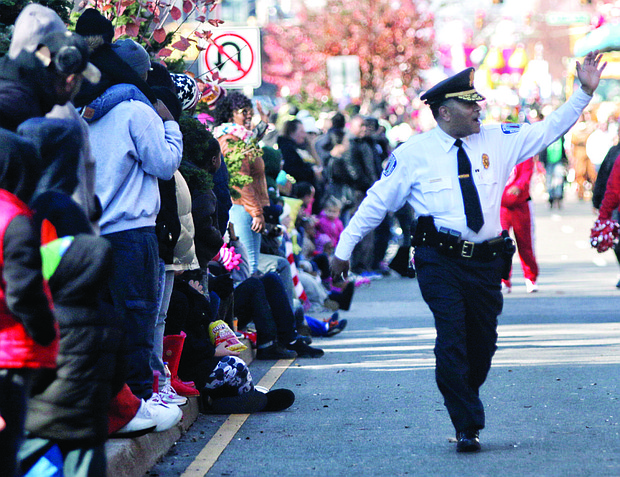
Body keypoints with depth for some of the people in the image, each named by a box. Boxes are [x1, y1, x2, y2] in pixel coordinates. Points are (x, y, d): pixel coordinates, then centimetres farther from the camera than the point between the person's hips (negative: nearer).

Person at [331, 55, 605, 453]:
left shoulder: (498, 142, 8)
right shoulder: (414, 154, 0)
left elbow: (549, 129, 12)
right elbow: (378, 201, 7)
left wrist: (585, 92, 3)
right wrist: (345, 247, 8)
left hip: (486, 261, 4)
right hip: (441, 260, -4)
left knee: (483, 342, 10)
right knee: (452, 339, -15)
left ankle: (465, 402, 36)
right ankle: (467, 427, -5)